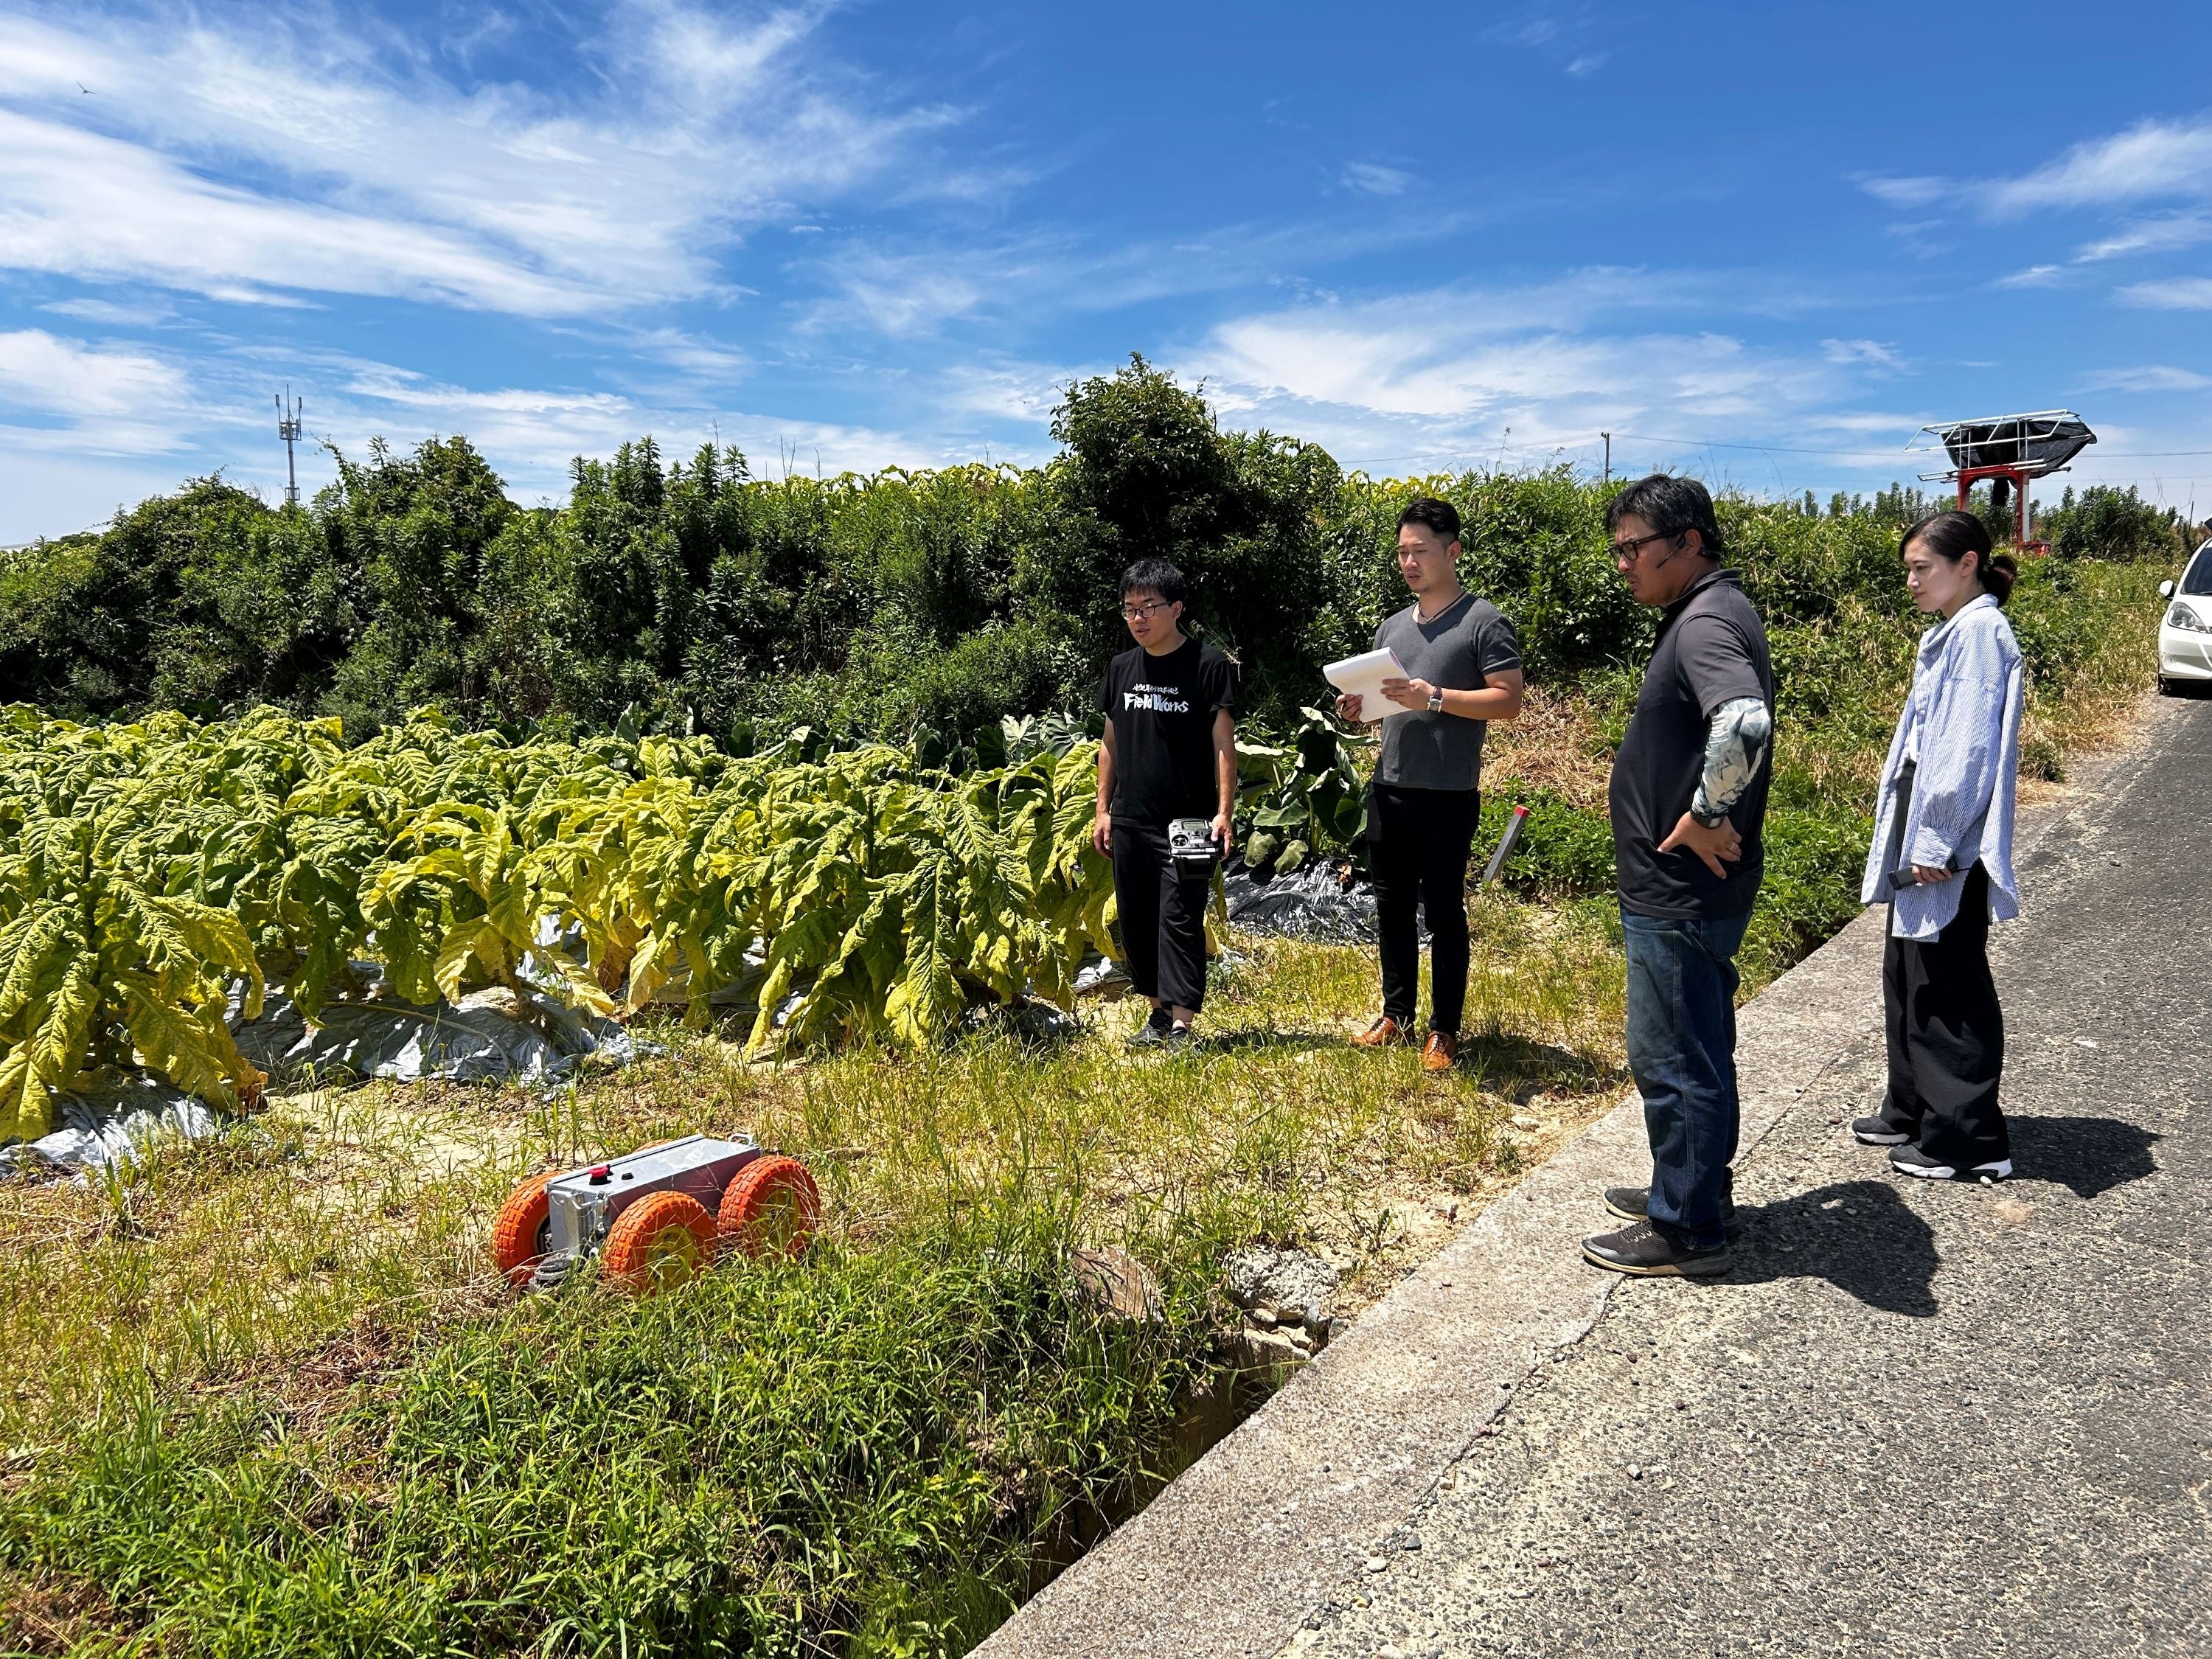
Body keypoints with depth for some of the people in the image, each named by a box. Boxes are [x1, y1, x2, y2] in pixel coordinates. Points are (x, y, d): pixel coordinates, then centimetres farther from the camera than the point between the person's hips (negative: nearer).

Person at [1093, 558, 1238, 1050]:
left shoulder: (1210, 665, -6)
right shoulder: (1121, 668, 10)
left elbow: (1224, 745, -8)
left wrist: (1223, 813, -16)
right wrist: (1103, 809, 11)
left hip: (1187, 823, -5)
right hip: (1129, 823, 6)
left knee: (1180, 922, -7)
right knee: (1136, 922, 10)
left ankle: (1181, 1026, -4)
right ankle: (1158, 1012, 22)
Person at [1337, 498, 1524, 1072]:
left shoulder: (1483, 622, -5)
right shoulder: (1392, 628, 15)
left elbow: (1508, 701, -11)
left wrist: (1435, 697, -22)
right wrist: (1359, 710, 0)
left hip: (1447, 796, -6)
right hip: (1389, 789, 6)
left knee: (1443, 911, 1)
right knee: (1392, 905, 12)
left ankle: (1444, 1029, 12)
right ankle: (1396, 1013, 25)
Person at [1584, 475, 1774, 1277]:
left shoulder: (1707, 622, -20)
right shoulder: (1704, 615, 13)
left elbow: (1744, 722, -39)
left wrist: (1708, 817, -26)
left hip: (1681, 890, -11)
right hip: (1684, 886, 11)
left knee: (1673, 1057, 0)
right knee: (1695, 1050, 20)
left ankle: (1685, 1229, 12)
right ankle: (1690, 1188, 35)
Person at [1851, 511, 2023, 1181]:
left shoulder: (1980, 632, -15)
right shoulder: (1949, 634, 14)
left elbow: (1970, 748, -20)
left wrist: (1936, 843, -20)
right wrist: (1909, 834, 15)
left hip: (1950, 848, -10)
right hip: (1921, 832, 10)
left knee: (1948, 987, -1)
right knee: (1907, 975, 16)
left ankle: (1970, 1140, 9)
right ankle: (1912, 1111, 29)